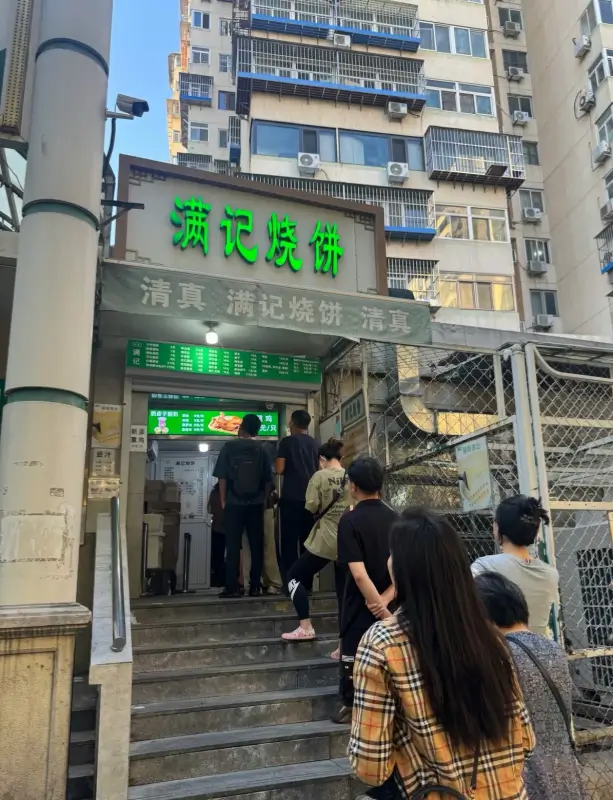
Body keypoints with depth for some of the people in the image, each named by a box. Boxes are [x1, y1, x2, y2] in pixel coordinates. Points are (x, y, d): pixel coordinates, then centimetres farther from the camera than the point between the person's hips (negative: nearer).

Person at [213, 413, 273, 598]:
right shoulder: (261, 450, 7)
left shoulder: (229, 446, 1)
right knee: (256, 546, 5)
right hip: (256, 504, 2)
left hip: (234, 503, -2)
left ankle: (232, 587, -3)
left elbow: (222, 477, -2)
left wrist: (223, 501, 4)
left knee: (233, 546, 0)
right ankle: (255, 587, 6)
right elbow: (268, 480, 4)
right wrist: (263, 500, 13)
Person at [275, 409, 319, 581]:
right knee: (307, 541, 8)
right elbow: (319, 469, 16)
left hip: (291, 497, -4)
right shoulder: (314, 443, 11)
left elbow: (279, 469, -8)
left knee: (289, 541, 0)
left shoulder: (287, 441, -2)